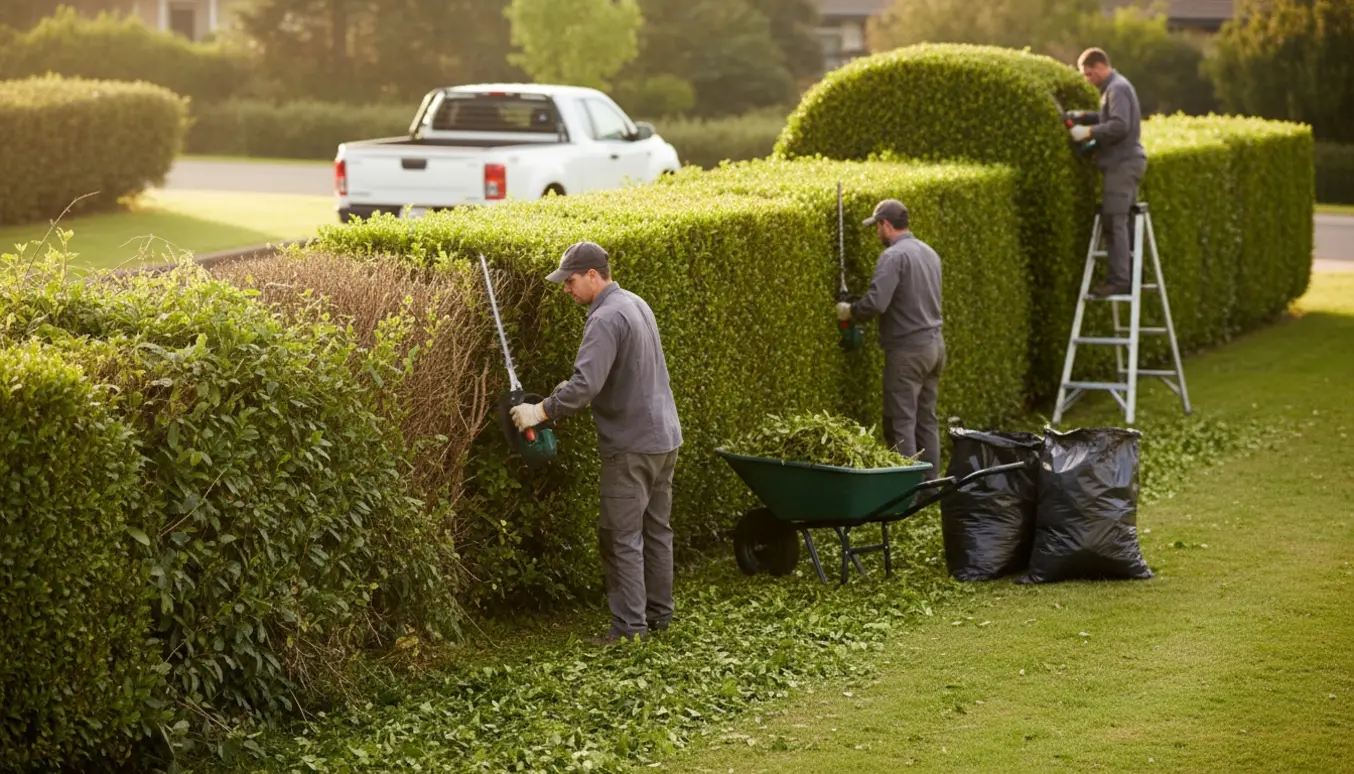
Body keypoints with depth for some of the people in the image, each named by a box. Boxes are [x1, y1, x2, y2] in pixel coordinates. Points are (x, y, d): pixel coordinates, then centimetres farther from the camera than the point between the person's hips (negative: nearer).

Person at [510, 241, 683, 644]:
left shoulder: (606, 319, -20)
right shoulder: (636, 304, 11)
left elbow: (585, 386, -29)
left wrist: (541, 411, -21)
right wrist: (574, 388, 10)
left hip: (631, 445, -10)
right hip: (665, 437, 10)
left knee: (621, 537, -5)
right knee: (656, 528, 16)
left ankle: (629, 626, -5)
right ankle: (658, 613, 23)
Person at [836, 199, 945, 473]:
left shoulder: (894, 256, -15)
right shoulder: (929, 252, 13)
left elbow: (876, 303, -25)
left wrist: (849, 311, -6)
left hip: (908, 350, -9)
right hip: (934, 344, 9)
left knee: (900, 423, -5)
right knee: (927, 420, 13)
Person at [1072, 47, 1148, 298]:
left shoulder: (1117, 88, -12)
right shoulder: (1115, 87, 20)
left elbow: (1119, 125, -22)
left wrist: (1088, 132, -17)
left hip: (1122, 163, -10)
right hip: (1125, 162, 10)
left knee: (1114, 221, -12)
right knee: (1119, 221, 11)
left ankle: (1120, 279, -14)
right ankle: (1128, 274, 14)